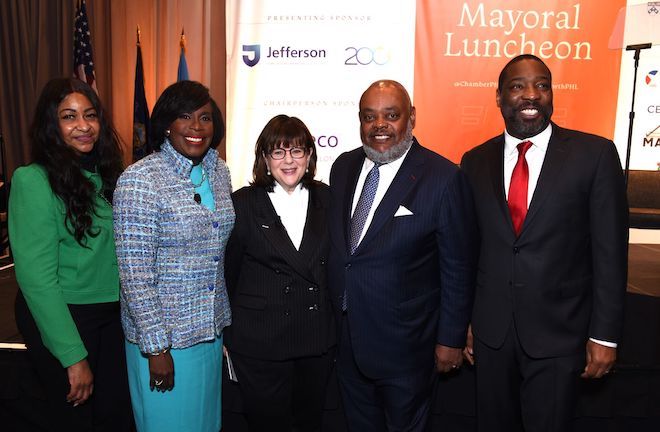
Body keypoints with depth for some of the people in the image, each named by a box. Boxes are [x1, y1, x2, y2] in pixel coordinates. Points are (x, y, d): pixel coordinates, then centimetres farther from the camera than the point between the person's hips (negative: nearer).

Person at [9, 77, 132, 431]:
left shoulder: (106, 174, 3)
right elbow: (36, 276, -18)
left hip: (112, 312, 5)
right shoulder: (33, 180, -15)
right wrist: (73, 356, -19)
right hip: (59, 317, -5)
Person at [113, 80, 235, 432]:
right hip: (161, 333, -6)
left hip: (212, 327, 6)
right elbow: (135, 274, -18)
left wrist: (221, 320, 11)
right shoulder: (139, 179, -17)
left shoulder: (218, 171, 2)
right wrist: (156, 347, -16)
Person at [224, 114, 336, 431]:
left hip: (318, 340, 3)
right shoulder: (243, 203, -6)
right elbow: (229, 272, -2)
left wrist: (333, 328, 4)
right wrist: (230, 334, 0)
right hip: (259, 343, -2)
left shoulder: (326, 199, 2)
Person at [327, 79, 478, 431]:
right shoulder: (343, 167, 1)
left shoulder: (443, 178, -17)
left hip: (404, 346, -5)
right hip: (347, 339, 5)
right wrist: (336, 315, 11)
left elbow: (458, 268, -12)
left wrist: (451, 339, -8)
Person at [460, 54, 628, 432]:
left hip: (559, 333, -2)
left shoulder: (595, 154, -7)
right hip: (491, 331, 3)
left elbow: (610, 251, -6)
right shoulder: (475, 161, 2)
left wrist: (604, 335, -6)